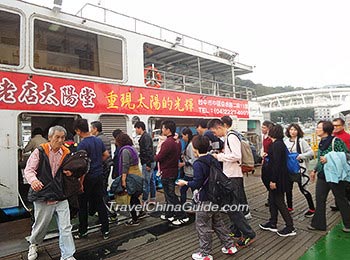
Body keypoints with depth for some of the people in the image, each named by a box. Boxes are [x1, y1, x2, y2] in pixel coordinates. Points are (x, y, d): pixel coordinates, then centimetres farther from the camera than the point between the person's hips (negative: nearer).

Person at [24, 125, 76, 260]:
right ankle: (33, 244, 49)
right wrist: (33, 180, -28)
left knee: (65, 228, 0)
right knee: (40, 225, 17)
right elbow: (29, 169, -7)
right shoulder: (39, 151, -4)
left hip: (61, 197, 2)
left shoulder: (66, 153, 5)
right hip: (42, 197, -2)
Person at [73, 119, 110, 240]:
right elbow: (106, 154, 13)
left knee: (83, 205, 11)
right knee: (100, 203, 12)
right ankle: (105, 230, 18)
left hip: (88, 177, -6)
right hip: (99, 175, 6)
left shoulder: (82, 145, -17)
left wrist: (80, 182, -15)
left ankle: (83, 231, 24)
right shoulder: (99, 140, 4)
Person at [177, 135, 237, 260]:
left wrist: (185, 183, -7)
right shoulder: (214, 160, 4)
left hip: (204, 200, -8)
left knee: (203, 227, 7)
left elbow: (197, 184, -23)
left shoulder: (198, 163, -20)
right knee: (218, 223, 23)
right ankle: (229, 246, 32)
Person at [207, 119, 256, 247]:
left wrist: (219, 156, -19)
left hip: (233, 177, -10)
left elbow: (237, 156, -25)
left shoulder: (231, 137, -16)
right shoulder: (226, 138, 14)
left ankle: (249, 234, 5)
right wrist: (219, 155, 6)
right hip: (229, 176, 10)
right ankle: (236, 231, 31)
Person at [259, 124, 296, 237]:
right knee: (272, 200, 17)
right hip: (278, 177, 10)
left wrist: (273, 180, -22)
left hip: (277, 178, -10)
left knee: (279, 202, 0)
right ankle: (272, 224, 28)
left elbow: (276, 163, -23)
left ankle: (290, 228, 11)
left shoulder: (276, 144, -19)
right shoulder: (280, 143, 11)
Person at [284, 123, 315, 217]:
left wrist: (300, 156, -22)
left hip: (299, 168, -5)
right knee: (288, 188, 12)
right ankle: (289, 207, 28)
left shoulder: (301, 141, -8)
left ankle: (312, 209, 18)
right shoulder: (286, 141, 5)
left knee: (303, 188, 1)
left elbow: (311, 152, -11)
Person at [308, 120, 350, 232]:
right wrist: (315, 170, 16)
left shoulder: (336, 141, -15)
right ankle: (319, 223, 19)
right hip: (322, 176, 7)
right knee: (320, 200, 8)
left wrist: (329, 159, -25)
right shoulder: (321, 143, 8)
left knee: (341, 200, 10)